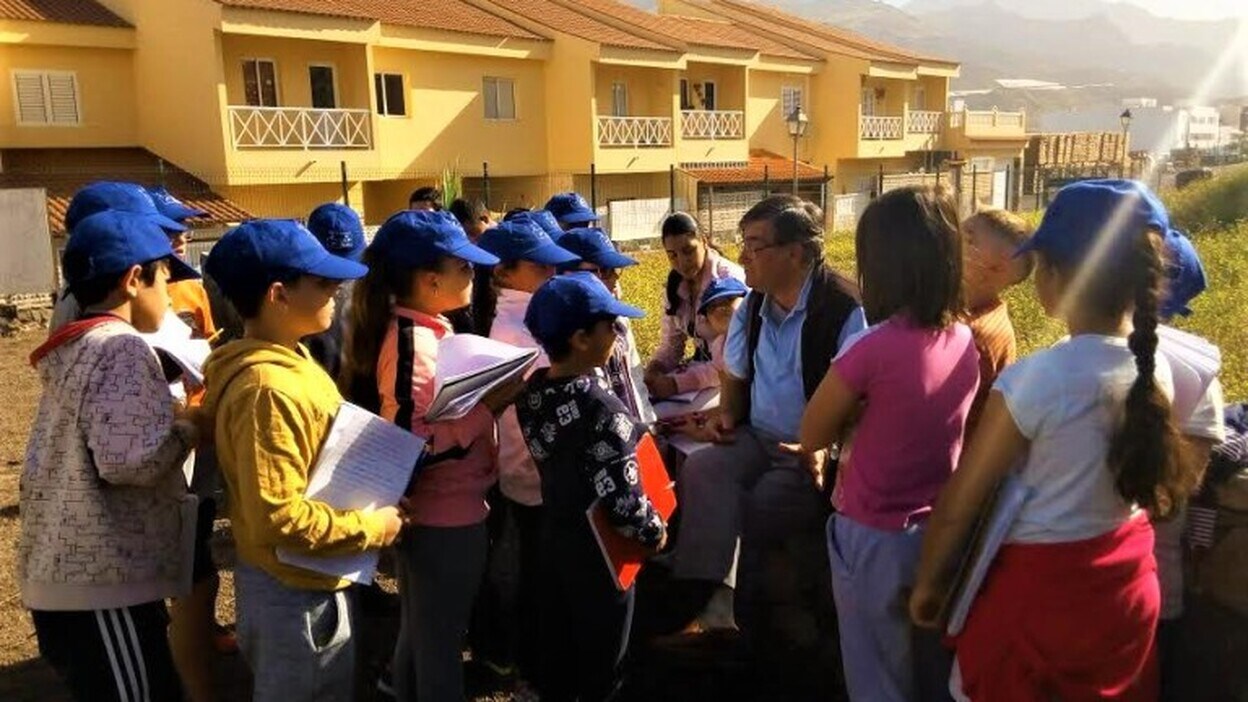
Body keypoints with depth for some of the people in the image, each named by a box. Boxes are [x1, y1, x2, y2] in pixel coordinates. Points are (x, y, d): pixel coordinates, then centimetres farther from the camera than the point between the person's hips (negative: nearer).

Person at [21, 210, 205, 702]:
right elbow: (128, 459, -24)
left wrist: (171, 417, 10)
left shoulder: (76, 350, 13)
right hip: (101, 583, -9)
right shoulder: (121, 348, -15)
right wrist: (190, 428, -8)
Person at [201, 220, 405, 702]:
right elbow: (279, 518, -30)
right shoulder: (268, 388, -28)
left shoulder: (285, 360, 3)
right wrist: (372, 528, -19)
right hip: (294, 587, -9)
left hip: (304, 578, 9)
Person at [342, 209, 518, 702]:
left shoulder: (427, 328, 4)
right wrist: (488, 407, -27)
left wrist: (484, 397, 3)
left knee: (423, 630, 27)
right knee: (439, 639, 11)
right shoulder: (411, 343, -24)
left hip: (438, 510, 9)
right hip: (444, 515, -9)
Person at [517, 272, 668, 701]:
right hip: (598, 551, -7)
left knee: (556, 646, 23)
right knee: (599, 659, 16)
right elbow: (622, 500, -31)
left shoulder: (532, 390, -6)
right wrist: (654, 532, -12)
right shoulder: (603, 410, -29)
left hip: (553, 534, 7)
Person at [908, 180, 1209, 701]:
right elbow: (1142, 473, 8)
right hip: (1129, 585, 6)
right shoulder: (1158, 369, -7)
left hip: (1037, 590, -6)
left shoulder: (1032, 381, -26)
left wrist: (928, 584, -3)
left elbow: (958, 506, -18)